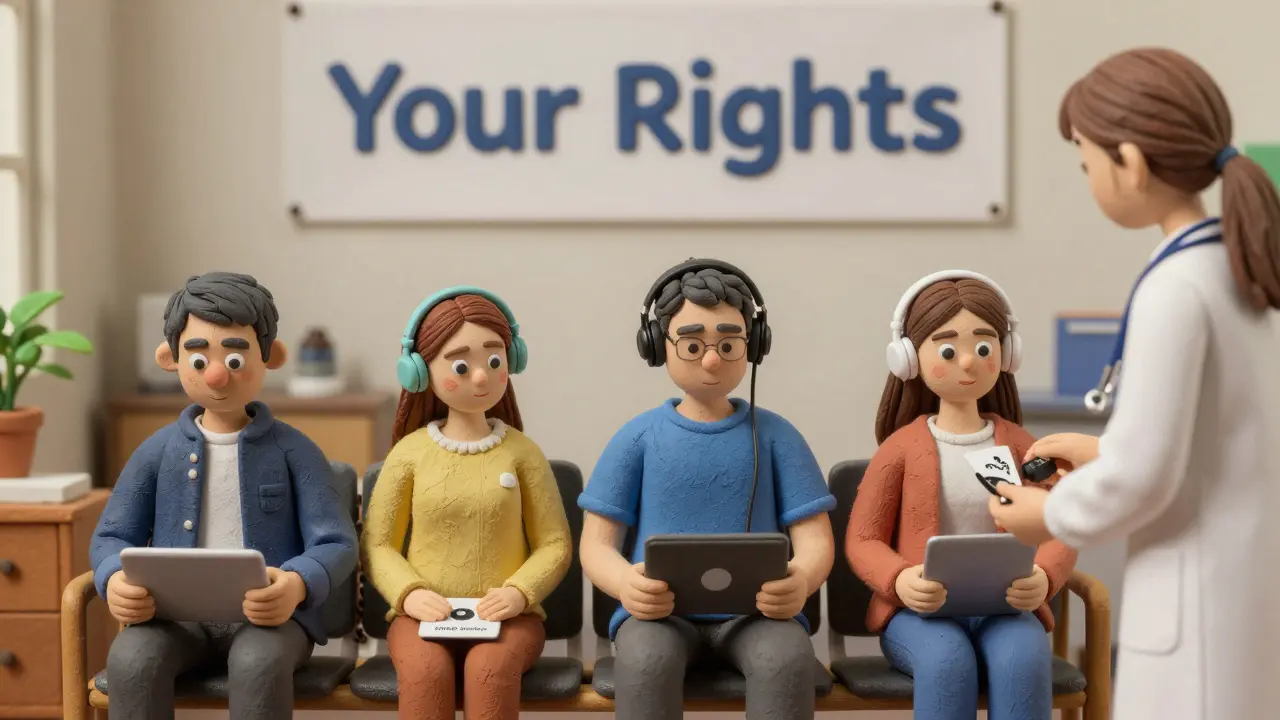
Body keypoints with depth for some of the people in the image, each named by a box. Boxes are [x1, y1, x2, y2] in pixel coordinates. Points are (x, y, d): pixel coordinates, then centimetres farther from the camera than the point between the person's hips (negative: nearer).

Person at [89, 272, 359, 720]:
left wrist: (297, 584, -27)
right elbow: (112, 536, 13)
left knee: (259, 661, -37)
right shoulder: (159, 449, 9)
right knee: (131, 658, -32)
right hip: (178, 611, 2)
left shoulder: (293, 450, 2)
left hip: (269, 613, -2)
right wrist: (114, 580, -14)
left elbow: (336, 544, -3)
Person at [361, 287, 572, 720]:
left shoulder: (522, 452, 3)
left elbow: (555, 544, 4)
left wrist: (518, 592, -15)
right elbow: (378, 545, 6)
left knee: (490, 667, -34)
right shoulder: (410, 452, 3)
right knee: (426, 669, -33)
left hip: (506, 616, 0)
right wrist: (409, 593, -13)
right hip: (425, 615, 0)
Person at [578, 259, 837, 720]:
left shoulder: (774, 435, 7)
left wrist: (801, 581, -24)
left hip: (754, 608, 1)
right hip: (661, 607, 0)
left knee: (789, 655, -34)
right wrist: (627, 584, -22)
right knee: (645, 657, -35)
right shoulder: (639, 437, 6)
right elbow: (596, 543, 3)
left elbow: (814, 538, 3)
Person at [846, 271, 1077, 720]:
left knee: (1023, 659, -33)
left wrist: (1043, 578, -18)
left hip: (1004, 607, 2)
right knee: (947, 660, -36)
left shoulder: (1018, 446, 9)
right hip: (919, 609, -1)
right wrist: (900, 582, -20)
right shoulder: (902, 447, 3)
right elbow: (862, 539, 2)